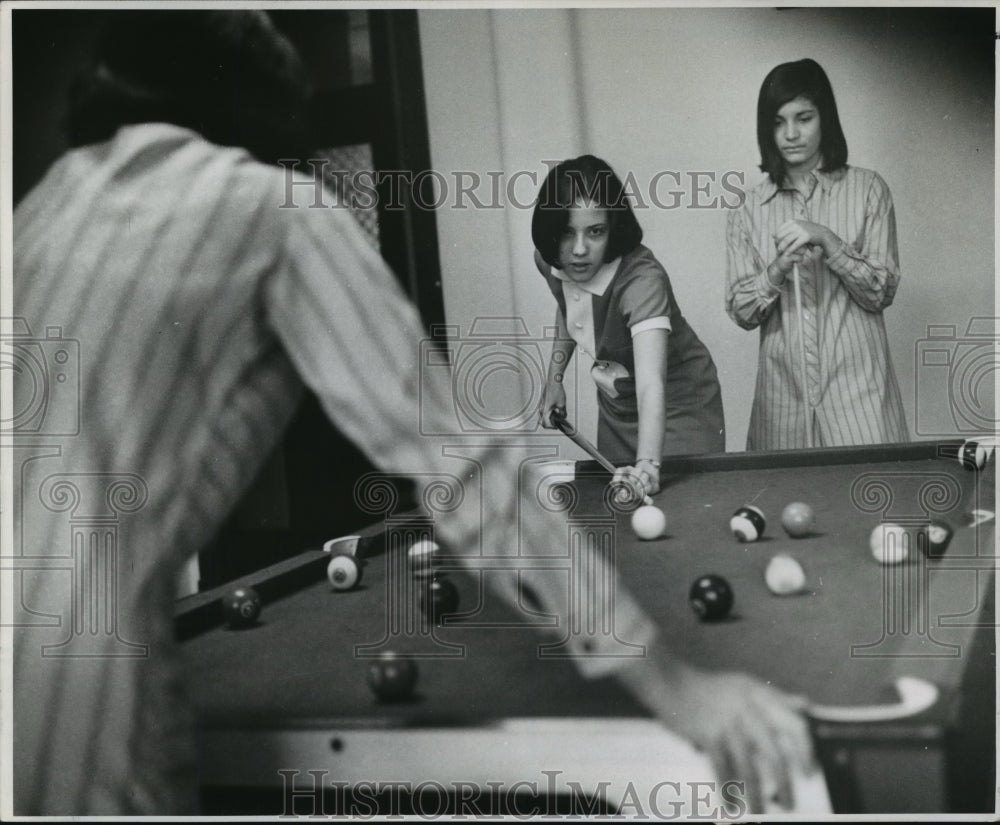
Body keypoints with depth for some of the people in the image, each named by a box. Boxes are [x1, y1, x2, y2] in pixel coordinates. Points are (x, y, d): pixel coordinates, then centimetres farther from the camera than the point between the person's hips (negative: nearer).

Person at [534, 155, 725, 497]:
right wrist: (554, 378, 4)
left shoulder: (642, 280, -35)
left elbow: (651, 384, -49)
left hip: (677, 409, -6)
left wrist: (647, 464, -62)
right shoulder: (549, 262, -14)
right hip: (615, 408, 6)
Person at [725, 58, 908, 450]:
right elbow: (741, 312, 3)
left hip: (857, 381, -1)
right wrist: (778, 270, -16)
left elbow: (882, 293, -2)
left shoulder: (866, 189, 3)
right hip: (783, 392, 2)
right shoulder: (750, 208, 7)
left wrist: (828, 241, -15)